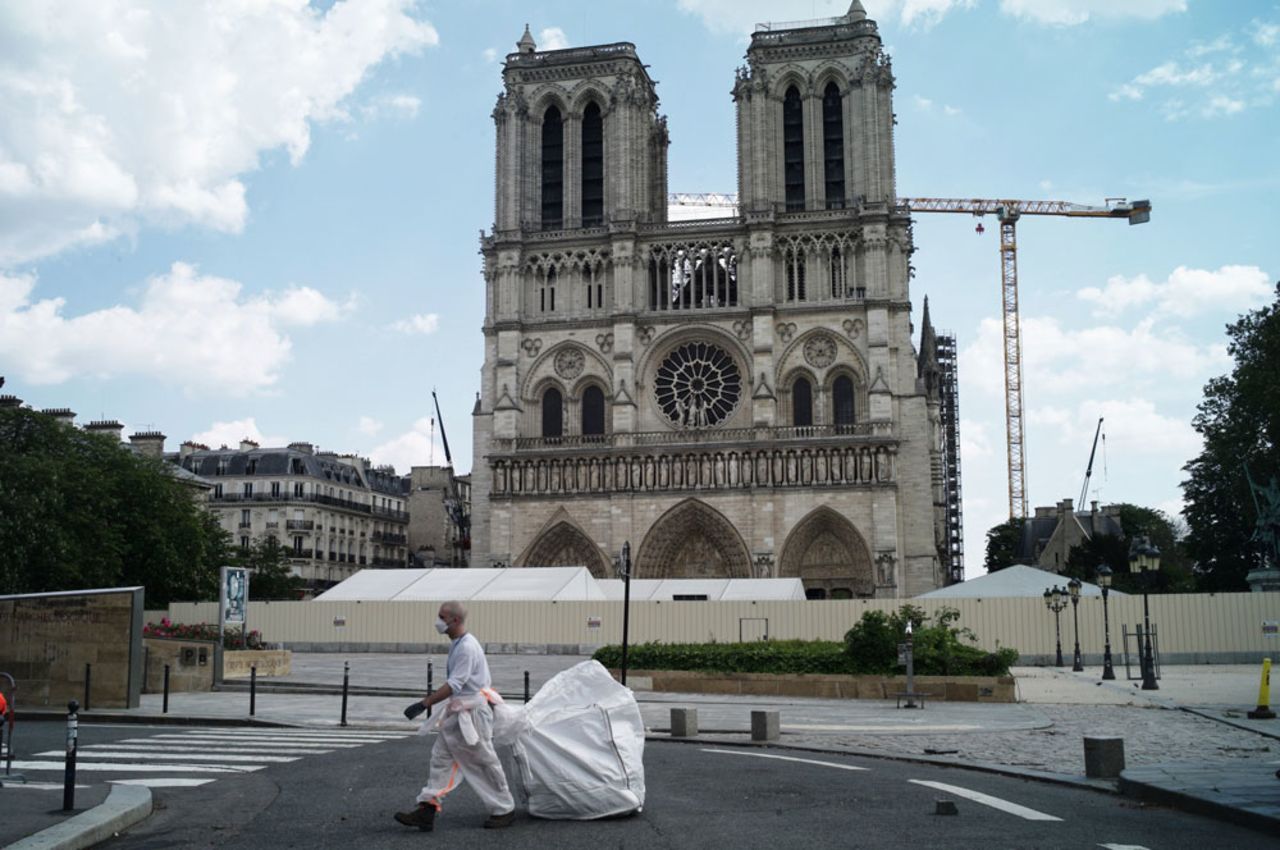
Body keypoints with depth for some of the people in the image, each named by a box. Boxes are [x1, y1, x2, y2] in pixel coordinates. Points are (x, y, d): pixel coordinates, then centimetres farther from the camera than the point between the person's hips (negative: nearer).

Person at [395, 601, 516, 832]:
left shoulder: (467, 647, -22)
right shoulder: (458, 644, 9)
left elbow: (454, 685, -26)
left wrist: (425, 703, -28)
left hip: (472, 713, -10)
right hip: (457, 711, 10)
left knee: (484, 762, 3)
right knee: (441, 758, 4)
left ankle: (504, 810, 17)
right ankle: (427, 810, 3)